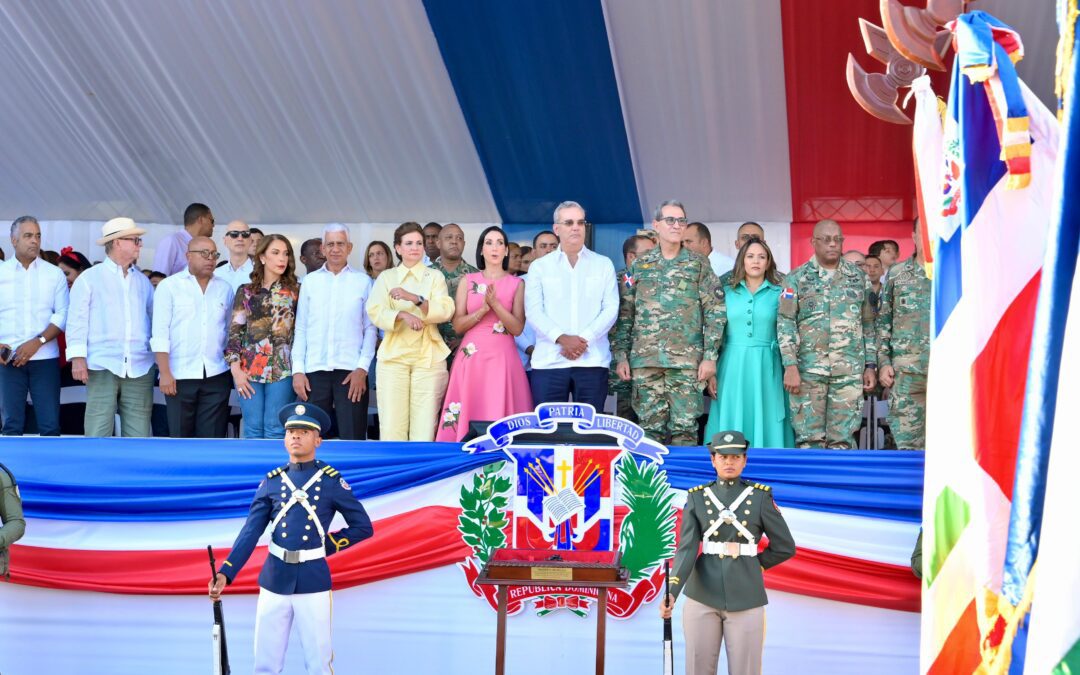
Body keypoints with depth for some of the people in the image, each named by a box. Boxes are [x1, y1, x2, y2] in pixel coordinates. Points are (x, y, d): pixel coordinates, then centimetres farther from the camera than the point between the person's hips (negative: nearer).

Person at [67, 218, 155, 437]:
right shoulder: (89, 278, 3)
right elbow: (77, 319, -1)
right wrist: (77, 357, -11)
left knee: (138, 433, 4)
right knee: (98, 431, -5)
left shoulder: (143, 282, 16)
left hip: (140, 368, 4)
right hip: (102, 366, -4)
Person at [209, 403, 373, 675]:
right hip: (274, 580, 3)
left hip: (313, 582, -2)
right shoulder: (271, 481, 5)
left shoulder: (332, 481, -1)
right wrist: (225, 573, -13)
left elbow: (363, 527, 4)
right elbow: (250, 533, -1)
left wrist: (328, 545, -2)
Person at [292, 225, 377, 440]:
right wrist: (298, 370, 2)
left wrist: (362, 368, -6)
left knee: (353, 438, -2)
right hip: (314, 370, 2)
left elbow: (370, 328, 3)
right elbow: (300, 328, 10)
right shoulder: (310, 281, 10)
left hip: (350, 371, -2)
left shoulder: (363, 281, 5)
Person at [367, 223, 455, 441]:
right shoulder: (386, 277, 13)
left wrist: (414, 298, -20)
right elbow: (375, 312, -2)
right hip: (393, 356, 0)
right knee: (391, 425, -7)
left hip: (428, 357, 0)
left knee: (424, 427, -5)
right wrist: (403, 315, -21)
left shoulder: (435, 277, 12)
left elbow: (445, 310, -5)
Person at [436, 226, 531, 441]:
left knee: (500, 418, -7)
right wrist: (483, 309, -11)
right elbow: (458, 325, 3)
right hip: (472, 358, 1)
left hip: (502, 358, -1)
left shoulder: (517, 284, 7)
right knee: (467, 415, -4)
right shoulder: (468, 281, 10)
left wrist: (495, 304, -15)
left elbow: (517, 328, -2)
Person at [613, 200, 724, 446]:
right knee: (651, 427, 4)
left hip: (687, 361, -2)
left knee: (685, 427, -3)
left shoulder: (699, 265, 5)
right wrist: (621, 355, 4)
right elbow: (625, 314, 11)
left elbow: (715, 313, 2)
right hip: (645, 360, 2)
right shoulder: (639, 266, 11)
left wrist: (710, 356, -6)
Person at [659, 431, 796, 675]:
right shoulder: (696, 498, 3)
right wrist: (672, 593, -20)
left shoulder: (761, 497, 1)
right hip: (702, 597, 1)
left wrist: (749, 565, 8)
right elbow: (687, 549, -6)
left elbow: (785, 547, 5)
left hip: (745, 599, -1)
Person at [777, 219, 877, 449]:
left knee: (842, 438, 3)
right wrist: (790, 366, -12)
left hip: (850, 371, 2)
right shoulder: (796, 278, 4)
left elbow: (868, 324, 14)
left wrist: (871, 365, 8)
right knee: (809, 438, -1)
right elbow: (785, 323, -2)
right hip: (808, 369, -2)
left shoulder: (859, 278, 11)